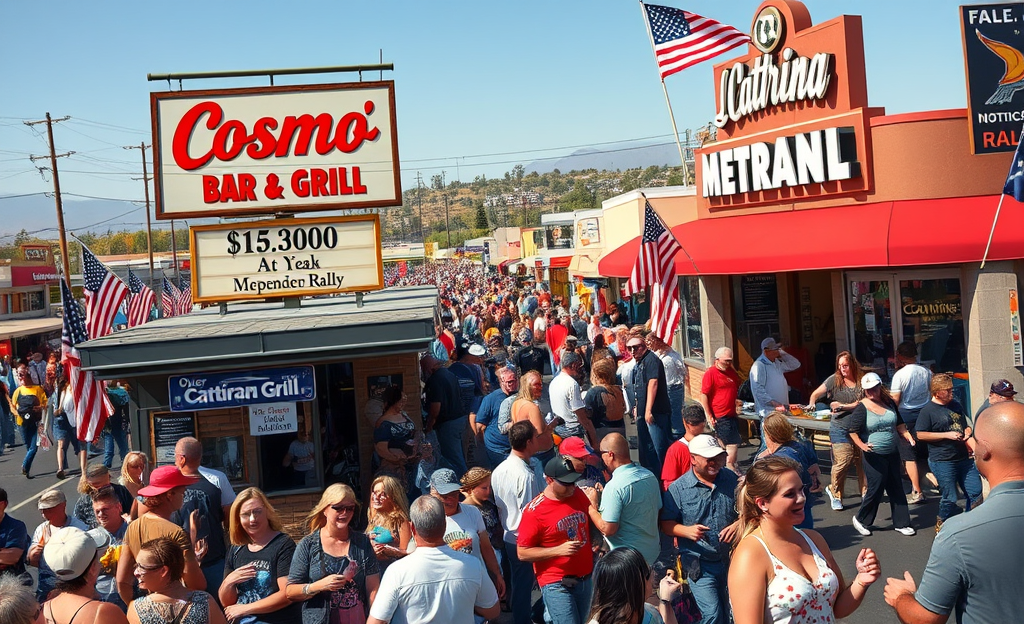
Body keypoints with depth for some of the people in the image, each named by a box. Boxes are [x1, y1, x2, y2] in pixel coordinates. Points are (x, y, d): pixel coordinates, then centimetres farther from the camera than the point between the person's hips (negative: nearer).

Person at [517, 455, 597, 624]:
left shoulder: (578, 495, 2)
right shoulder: (534, 511, -15)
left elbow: (591, 524, 21)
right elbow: (523, 553, -14)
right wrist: (559, 550, -22)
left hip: (585, 579, 6)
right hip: (557, 584, -6)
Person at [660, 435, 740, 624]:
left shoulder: (732, 479, 0)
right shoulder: (678, 488, -9)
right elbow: (666, 524, -5)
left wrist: (739, 523, -12)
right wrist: (686, 530, -23)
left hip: (730, 558, 4)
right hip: (700, 564, -3)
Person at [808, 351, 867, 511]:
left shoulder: (862, 381, 3)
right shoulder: (834, 380, 2)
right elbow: (816, 394, 4)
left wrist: (843, 406, -10)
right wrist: (811, 405, -15)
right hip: (840, 428, -2)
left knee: (862, 462, 2)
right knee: (843, 461, -9)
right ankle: (835, 493, 11)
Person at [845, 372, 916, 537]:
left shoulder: (889, 403, 5)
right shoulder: (861, 408, -11)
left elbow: (899, 424, 17)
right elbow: (852, 431, -11)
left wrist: (907, 435, 2)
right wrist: (862, 445, -24)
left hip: (892, 453, 6)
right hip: (874, 455, -6)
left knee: (897, 489, 10)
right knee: (876, 489, -4)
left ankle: (901, 523, 20)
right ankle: (861, 520, 17)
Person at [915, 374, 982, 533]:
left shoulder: (956, 405, 12)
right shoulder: (928, 410, -10)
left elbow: (966, 423, 25)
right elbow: (920, 435, -14)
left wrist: (967, 431, 1)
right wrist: (946, 435, -16)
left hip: (964, 458, 7)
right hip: (942, 461, -7)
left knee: (976, 493, 8)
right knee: (949, 499, -2)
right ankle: (941, 525, 22)